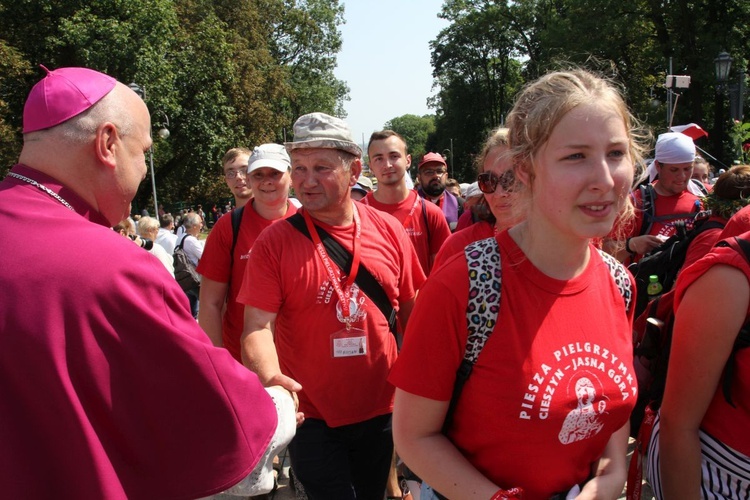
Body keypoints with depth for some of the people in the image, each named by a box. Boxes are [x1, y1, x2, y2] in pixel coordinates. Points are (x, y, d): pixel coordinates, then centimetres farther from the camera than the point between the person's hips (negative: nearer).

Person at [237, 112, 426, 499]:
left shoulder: (389, 231, -3)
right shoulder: (274, 242, -11)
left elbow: (411, 313, 5)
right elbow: (258, 326, -16)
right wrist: (269, 377, -34)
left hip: (381, 411, 3)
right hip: (310, 417, -3)